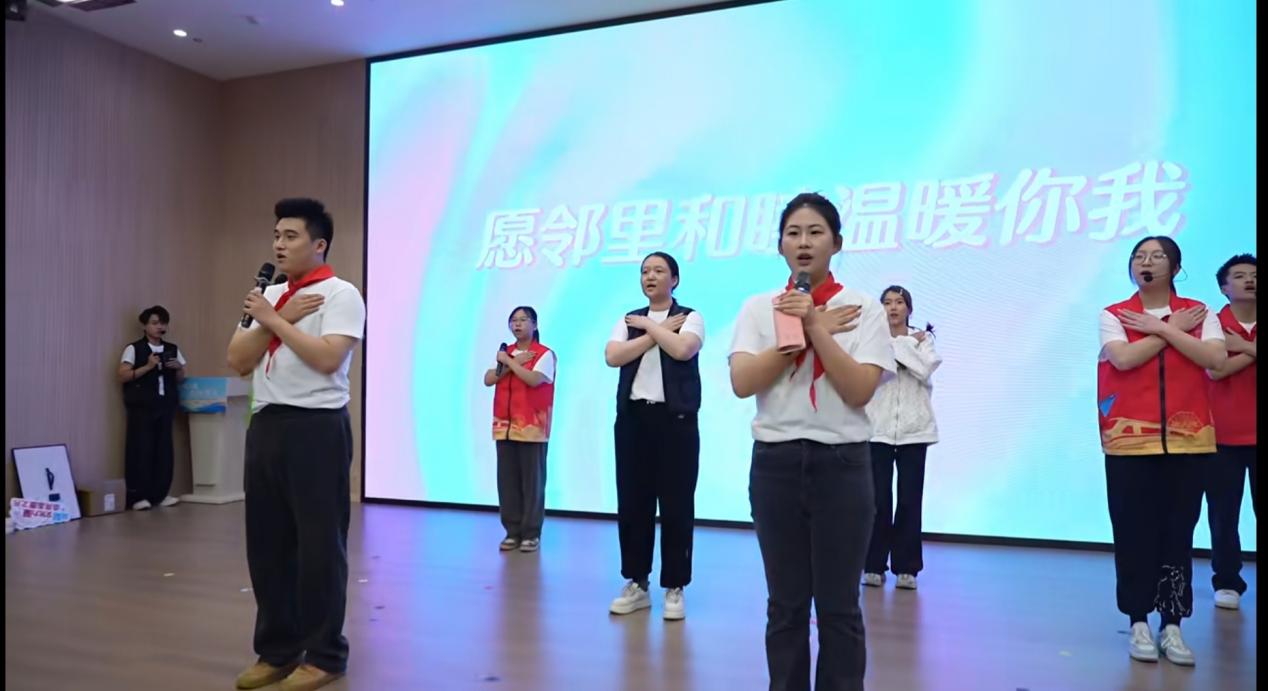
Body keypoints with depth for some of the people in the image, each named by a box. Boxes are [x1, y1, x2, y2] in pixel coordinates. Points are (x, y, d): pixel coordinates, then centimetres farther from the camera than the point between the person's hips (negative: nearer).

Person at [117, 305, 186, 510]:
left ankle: (161, 494, 13)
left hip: (166, 406, 5)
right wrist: (147, 367, -17)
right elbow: (122, 376, -9)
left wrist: (178, 368, -2)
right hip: (141, 407, -4)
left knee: (164, 449, 6)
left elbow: (180, 380, 19)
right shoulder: (134, 348, -1)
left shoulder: (173, 350, 13)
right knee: (141, 449, -4)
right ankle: (138, 496, 2)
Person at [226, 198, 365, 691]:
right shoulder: (269, 296, 16)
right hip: (265, 425, 7)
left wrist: (274, 320, -9)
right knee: (267, 542, 13)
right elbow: (238, 361, 8)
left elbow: (327, 357, -20)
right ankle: (276, 650, 28)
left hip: (316, 428, -7)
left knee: (319, 544, 1)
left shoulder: (340, 294, -6)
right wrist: (281, 317, -4)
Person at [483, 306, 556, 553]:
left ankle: (531, 533, 6)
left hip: (532, 428, -5)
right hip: (504, 425, 5)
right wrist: (512, 363, -8)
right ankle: (513, 531, 14)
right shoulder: (505, 353, 15)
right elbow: (488, 379, 3)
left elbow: (534, 379, -20)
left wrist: (509, 362, -10)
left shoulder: (544, 354, -3)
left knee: (532, 480, -1)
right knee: (507, 480, 6)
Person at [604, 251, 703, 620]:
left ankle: (674, 588, 13)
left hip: (675, 418, -3)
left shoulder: (690, 317, 2)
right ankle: (636, 584, 20)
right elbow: (612, 357, -5)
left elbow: (683, 349, -19)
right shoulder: (628, 320, 13)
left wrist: (649, 326, -6)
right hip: (633, 417, 4)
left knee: (676, 504, 1)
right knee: (632, 502, 7)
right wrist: (659, 330, -7)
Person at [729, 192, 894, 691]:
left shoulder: (863, 308, 0)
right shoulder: (758, 308, 4)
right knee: (785, 604, 12)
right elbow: (742, 383, -9)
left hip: (842, 462, -1)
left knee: (839, 605, 7)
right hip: (775, 462, 2)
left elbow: (859, 391, -11)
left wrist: (814, 327, -14)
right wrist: (803, 329, -10)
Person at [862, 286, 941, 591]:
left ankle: (906, 567, 12)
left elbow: (925, 370, -10)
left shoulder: (924, 338, 8)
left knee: (909, 500, 2)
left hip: (913, 429, 1)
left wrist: (896, 346, -7)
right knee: (878, 499, -1)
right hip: (878, 429, -1)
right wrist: (909, 345, -6)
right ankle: (874, 565, 9)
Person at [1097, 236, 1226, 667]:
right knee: (1134, 533, 1)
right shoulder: (1112, 315, 4)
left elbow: (1216, 359, -7)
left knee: (1178, 533, 5)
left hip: (1187, 438, 1)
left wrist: (1161, 328, -9)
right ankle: (1139, 624, 10)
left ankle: (1173, 625, 13)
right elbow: (1124, 359, -13)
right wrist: (1174, 328, -5)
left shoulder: (1198, 312, 8)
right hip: (1130, 439, -1)